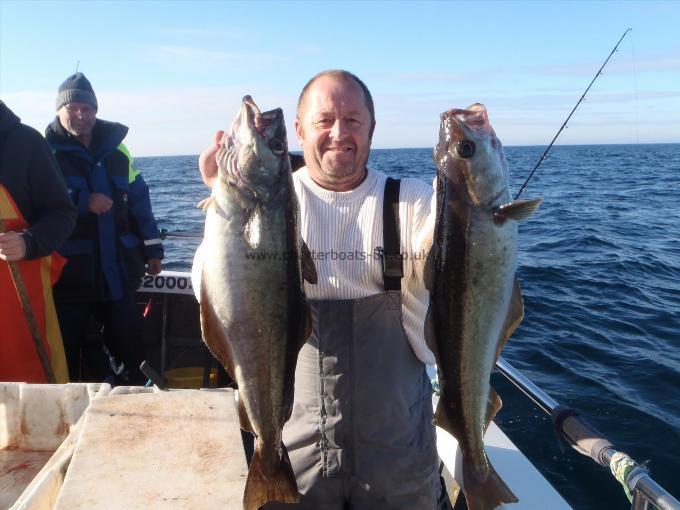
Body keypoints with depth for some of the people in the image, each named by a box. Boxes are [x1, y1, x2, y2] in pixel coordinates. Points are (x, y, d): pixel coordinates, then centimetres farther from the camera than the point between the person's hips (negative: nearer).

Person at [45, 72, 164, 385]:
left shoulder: (116, 150, 10)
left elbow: (139, 202, 12)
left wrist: (152, 250, 9)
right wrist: (84, 202, -23)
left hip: (118, 273, 4)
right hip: (69, 274, -3)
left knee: (128, 342, 11)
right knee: (67, 348, 6)